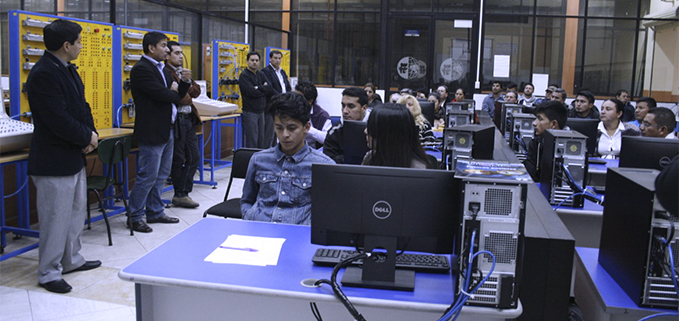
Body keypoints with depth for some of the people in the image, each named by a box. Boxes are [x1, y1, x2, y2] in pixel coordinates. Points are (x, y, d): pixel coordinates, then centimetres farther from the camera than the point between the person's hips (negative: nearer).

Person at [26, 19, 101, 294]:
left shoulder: (68, 69, 10)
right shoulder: (43, 75, -21)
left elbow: (81, 106, 13)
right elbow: (59, 120, -26)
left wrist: (91, 134, -4)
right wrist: (87, 138, -12)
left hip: (74, 157, 10)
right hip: (54, 163, -10)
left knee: (76, 212, 21)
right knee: (56, 219, 0)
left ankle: (72, 260, 36)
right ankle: (49, 273, 15)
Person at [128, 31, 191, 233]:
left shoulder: (161, 69, 17)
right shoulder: (141, 69, -14)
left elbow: (177, 96, 15)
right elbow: (162, 95, -23)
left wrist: (185, 82, -3)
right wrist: (173, 92, -1)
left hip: (167, 130, 10)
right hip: (152, 132, -10)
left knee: (161, 175, 15)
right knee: (148, 176, -4)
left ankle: (155, 212, 26)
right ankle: (135, 216, 9)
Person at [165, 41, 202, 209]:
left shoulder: (182, 71, 20)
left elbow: (197, 90, 10)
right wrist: (188, 97, -5)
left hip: (189, 119, 9)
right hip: (176, 120, -9)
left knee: (194, 156, 10)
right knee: (178, 159, 1)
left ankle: (181, 194, 19)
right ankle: (180, 194, 14)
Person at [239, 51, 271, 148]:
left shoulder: (261, 75, 14)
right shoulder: (244, 76, -8)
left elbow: (269, 88, 0)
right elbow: (252, 92, -20)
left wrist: (258, 88, -15)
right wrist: (263, 89, -4)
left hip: (261, 111, 7)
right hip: (250, 112, -7)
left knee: (261, 140, 11)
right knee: (252, 141, -6)